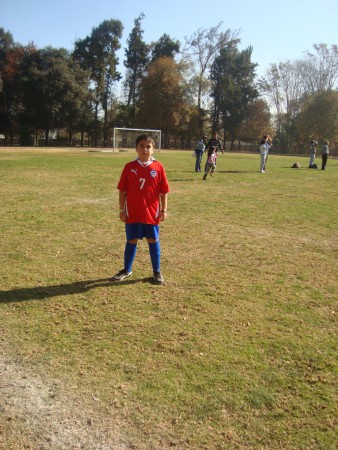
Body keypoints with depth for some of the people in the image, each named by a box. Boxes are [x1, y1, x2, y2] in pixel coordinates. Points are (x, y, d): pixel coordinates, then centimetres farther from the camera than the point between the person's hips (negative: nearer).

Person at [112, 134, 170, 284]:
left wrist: (163, 210, -2)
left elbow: (164, 191, 0)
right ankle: (127, 270, 28)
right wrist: (122, 210, -1)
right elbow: (122, 190, 0)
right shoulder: (129, 167, -2)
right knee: (131, 241, 12)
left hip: (151, 212, 0)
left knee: (153, 241, 10)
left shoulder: (158, 167, -3)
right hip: (132, 212, 1)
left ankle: (157, 272, 23)